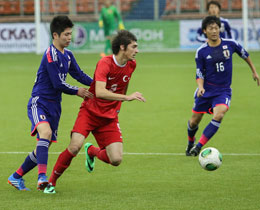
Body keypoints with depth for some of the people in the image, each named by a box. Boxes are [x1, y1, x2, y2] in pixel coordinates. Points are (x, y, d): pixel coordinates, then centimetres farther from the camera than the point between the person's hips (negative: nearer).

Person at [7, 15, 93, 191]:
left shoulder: (67, 55, 12)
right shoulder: (51, 55, -16)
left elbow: (79, 75, 14)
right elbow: (58, 84, -18)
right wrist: (77, 91, -5)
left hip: (54, 107, 9)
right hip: (39, 102, -9)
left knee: (44, 147, 8)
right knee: (45, 132, -34)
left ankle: (16, 177, 24)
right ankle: (42, 176, -43)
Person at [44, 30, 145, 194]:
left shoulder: (131, 65, 1)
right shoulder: (105, 63, -20)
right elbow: (99, 92, -34)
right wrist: (127, 97, -40)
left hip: (110, 118, 5)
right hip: (90, 111, -5)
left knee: (116, 160, -10)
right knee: (75, 146, -26)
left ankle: (91, 151, 25)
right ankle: (51, 182, -5)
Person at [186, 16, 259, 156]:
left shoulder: (230, 44, -5)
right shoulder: (201, 52, -7)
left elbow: (244, 54, 14)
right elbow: (199, 73, -2)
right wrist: (200, 86, -22)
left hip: (223, 91, -1)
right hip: (206, 90, 1)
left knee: (218, 116, -28)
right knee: (194, 122, 8)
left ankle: (198, 146, -23)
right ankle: (190, 143, 41)